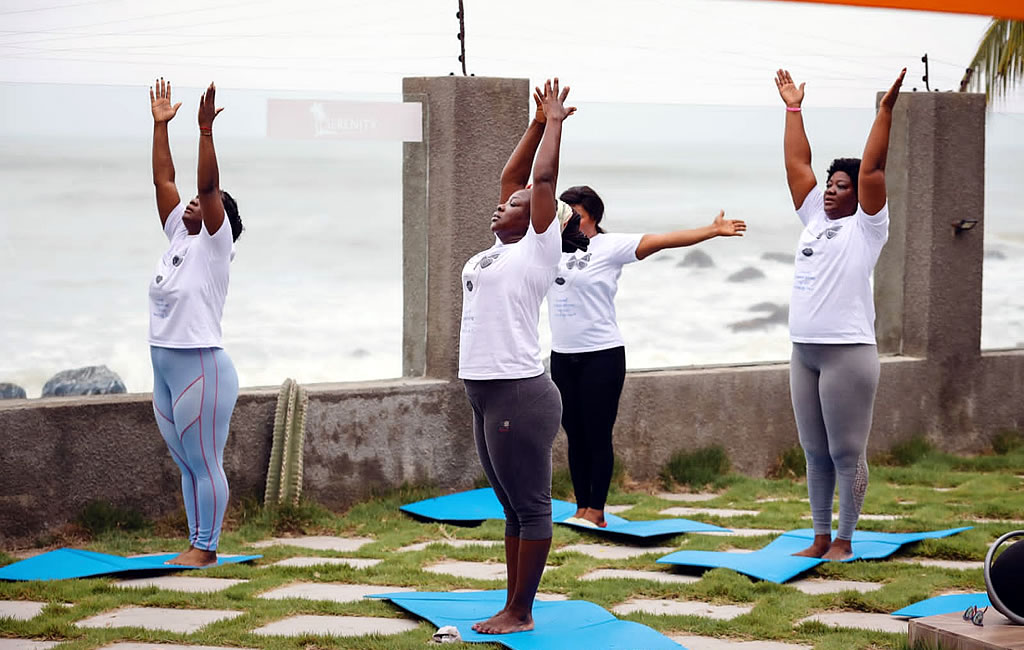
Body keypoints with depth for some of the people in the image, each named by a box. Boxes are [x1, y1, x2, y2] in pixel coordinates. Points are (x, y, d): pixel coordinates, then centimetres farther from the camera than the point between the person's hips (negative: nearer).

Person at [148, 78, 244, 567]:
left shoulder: (214, 245, -6)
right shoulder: (179, 238, 12)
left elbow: (208, 186, -18)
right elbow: (163, 180, 14)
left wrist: (206, 132, -23)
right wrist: (160, 124, 13)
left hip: (201, 368, -8)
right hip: (164, 367, 8)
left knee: (206, 463, -2)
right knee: (186, 464, 13)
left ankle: (206, 548, 3)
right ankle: (197, 544, 19)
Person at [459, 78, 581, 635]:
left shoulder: (538, 248, -5)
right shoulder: (502, 249, 17)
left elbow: (543, 178, -9)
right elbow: (511, 175, 23)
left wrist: (556, 122, 2)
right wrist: (539, 123, 25)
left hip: (519, 394, -9)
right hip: (486, 395, 9)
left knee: (530, 508, -2)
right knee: (513, 509, 13)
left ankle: (520, 614, 0)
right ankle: (513, 607, 19)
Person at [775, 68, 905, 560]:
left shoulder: (865, 225, 0)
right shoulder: (814, 219, 17)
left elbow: (872, 169, -10)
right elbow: (796, 164, 20)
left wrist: (885, 112, -13)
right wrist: (793, 109, 22)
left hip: (847, 351, -7)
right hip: (804, 351, 7)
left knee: (846, 453, -3)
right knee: (815, 452, 10)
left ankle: (844, 541, 3)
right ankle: (820, 538, 17)